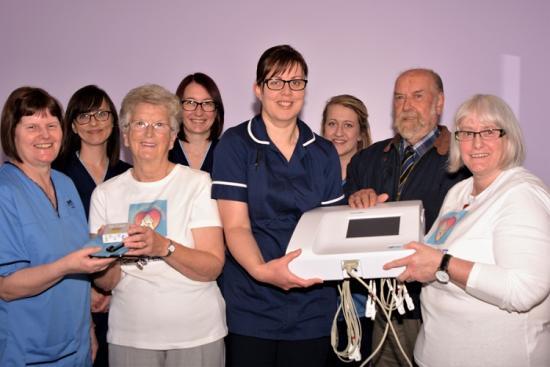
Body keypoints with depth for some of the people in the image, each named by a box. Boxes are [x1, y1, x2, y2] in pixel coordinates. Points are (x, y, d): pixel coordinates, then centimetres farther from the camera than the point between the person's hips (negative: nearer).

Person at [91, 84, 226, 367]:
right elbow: (105, 283, 2)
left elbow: (212, 267, -13)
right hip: (129, 335, 2)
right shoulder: (105, 193, 1)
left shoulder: (198, 183, -7)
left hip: (197, 333, -2)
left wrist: (163, 247, -28)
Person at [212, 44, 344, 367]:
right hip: (252, 307, -3)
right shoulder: (236, 144, -2)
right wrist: (262, 269, -27)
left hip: (313, 309, 3)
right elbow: (236, 226, -10)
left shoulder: (324, 153, 9)